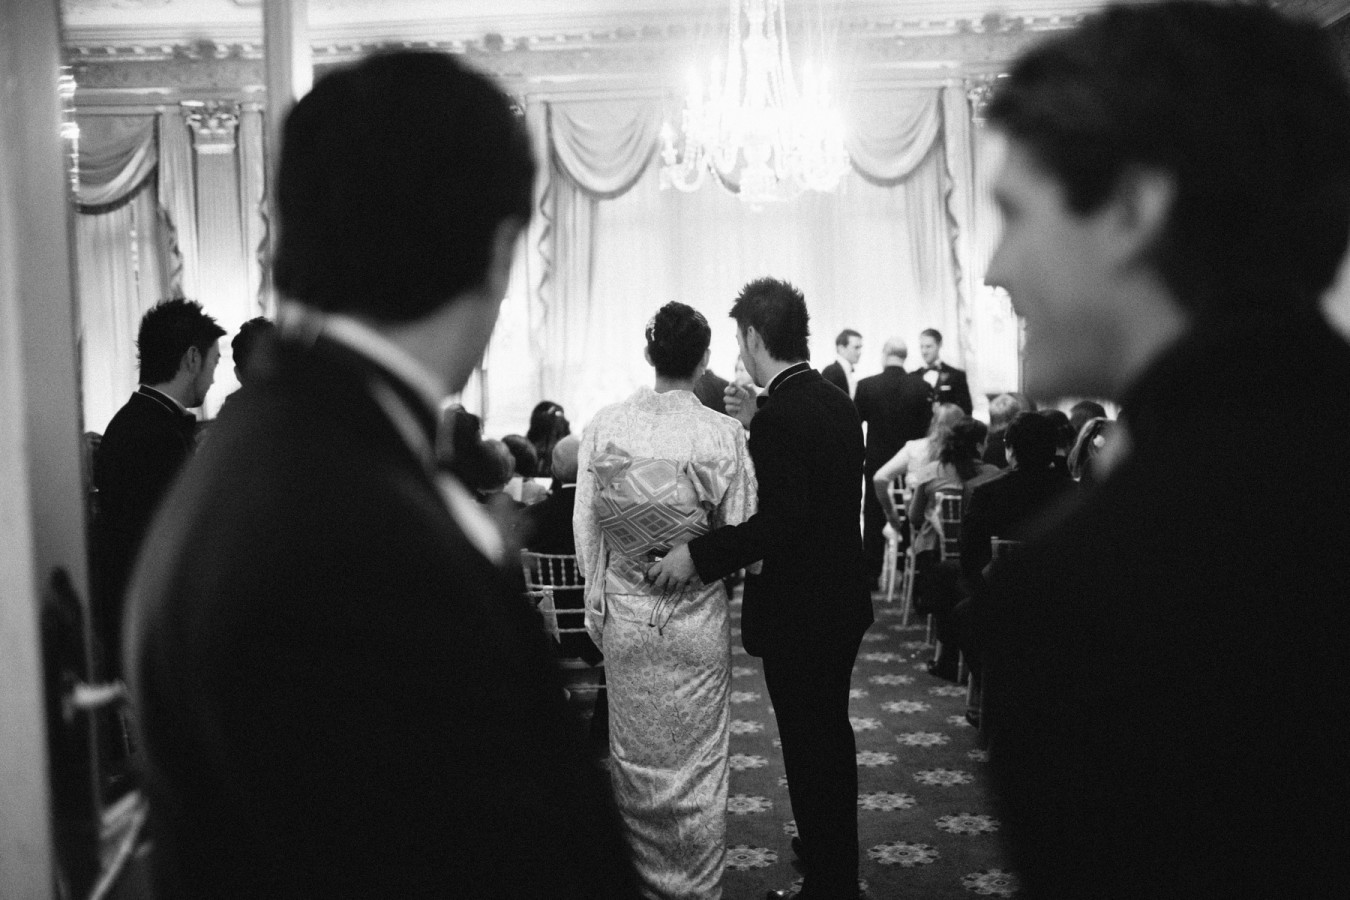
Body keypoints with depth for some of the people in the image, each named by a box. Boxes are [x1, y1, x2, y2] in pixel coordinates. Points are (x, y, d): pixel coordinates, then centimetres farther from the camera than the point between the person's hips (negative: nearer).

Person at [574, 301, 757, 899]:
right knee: (696, 757, 12)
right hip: (696, 618, -2)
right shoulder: (722, 433, -13)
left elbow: (585, 525, 0)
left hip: (623, 614, 2)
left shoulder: (604, 425, -6)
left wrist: (596, 602, 12)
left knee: (633, 755, 16)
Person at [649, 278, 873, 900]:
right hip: (843, 602, 10)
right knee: (832, 732, 25)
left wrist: (698, 554, -28)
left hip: (798, 616, -10)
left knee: (809, 746, 5)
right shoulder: (838, 402, 5)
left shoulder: (782, 416, -23)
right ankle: (835, 849, 44)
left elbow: (778, 521, -29)